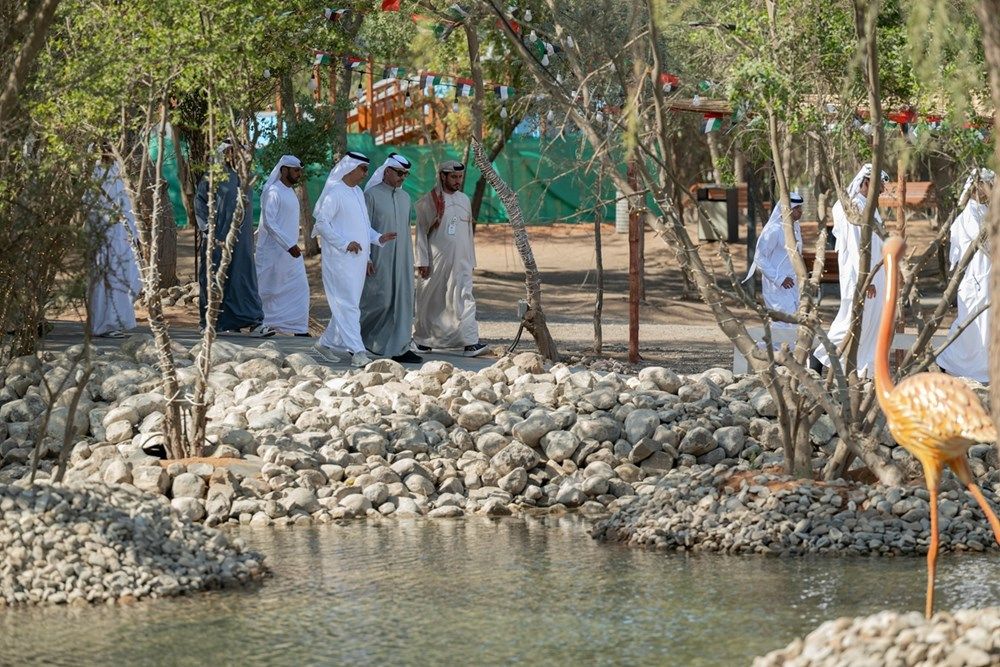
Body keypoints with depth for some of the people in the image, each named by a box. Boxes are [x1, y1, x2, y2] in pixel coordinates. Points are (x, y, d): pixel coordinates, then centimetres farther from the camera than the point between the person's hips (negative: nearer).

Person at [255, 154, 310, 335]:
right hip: (273, 251, -8)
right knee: (266, 288, 1)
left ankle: (299, 327, 1)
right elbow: (268, 223, -21)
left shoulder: (289, 192, 13)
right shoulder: (273, 192, -15)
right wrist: (289, 245, -24)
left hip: (290, 250, 8)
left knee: (299, 288, 1)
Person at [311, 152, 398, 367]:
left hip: (357, 259, 9)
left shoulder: (358, 192, 15)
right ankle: (357, 352, -15)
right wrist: (345, 243, -21)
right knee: (348, 305, -11)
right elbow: (322, 222, -16)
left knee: (346, 305, 13)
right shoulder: (335, 193, -12)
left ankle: (327, 343, 24)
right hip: (339, 258, -9)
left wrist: (378, 238, 6)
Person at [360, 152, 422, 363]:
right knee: (380, 300, -9)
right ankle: (357, 335, 13)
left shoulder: (405, 197, 13)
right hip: (378, 260, -6)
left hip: (401, 259, 6)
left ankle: (399, 349, 2)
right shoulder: (372, 195, -6)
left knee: (402, 302, 1)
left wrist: (410, 259, 17)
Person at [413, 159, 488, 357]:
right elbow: (421, 232, -3)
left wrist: (471, 260, 16)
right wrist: (422, 261, -8)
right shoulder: (428, 201, -3)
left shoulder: (464, 200, 12)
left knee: (465, 299, -8)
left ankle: (470, 342, -16)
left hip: (460, 261, 3)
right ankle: (421, 338, 23)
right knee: (430, 302, 6)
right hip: (436, 261, -3)